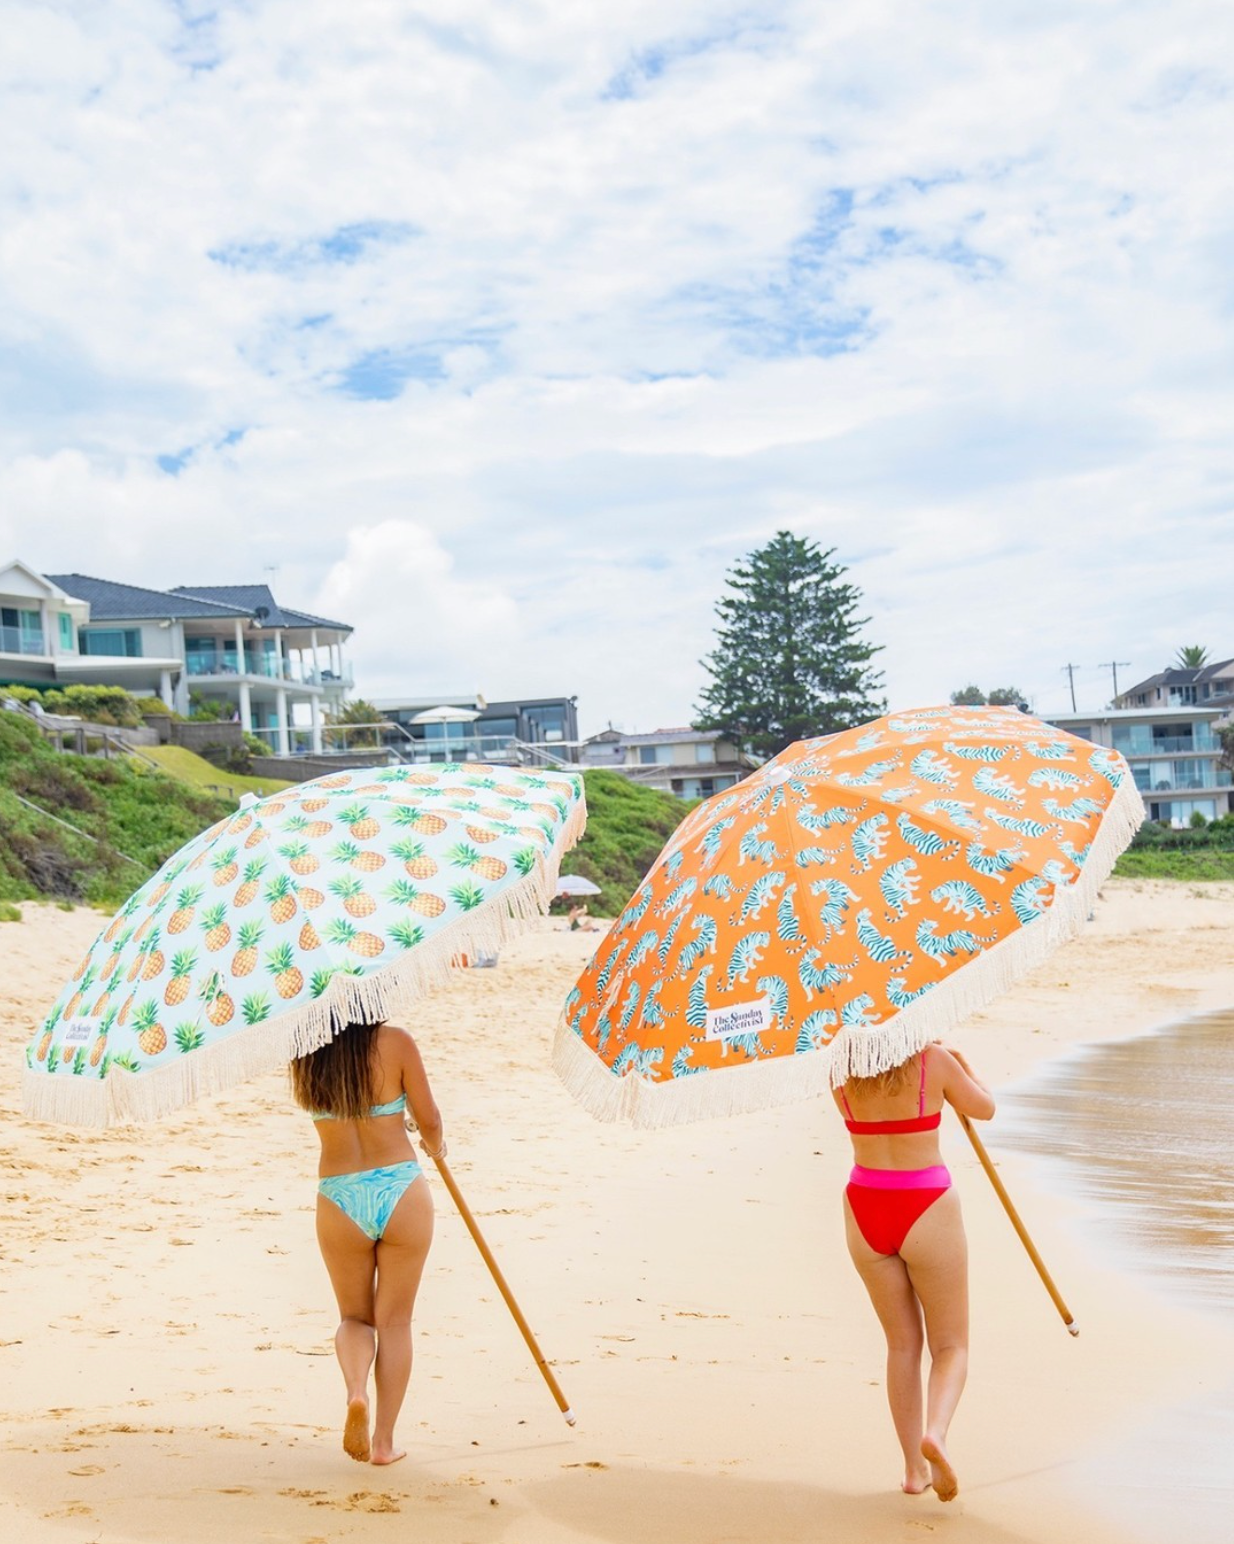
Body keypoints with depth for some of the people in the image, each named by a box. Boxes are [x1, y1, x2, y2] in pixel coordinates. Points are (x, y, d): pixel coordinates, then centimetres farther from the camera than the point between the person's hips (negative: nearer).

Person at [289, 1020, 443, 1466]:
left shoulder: (306, 1051, -2)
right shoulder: (395, 1042, -9)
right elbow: (429, 1119, -2)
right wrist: (435, 1145, 20)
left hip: (338, 1197, 2)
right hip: (401, 1191, -2)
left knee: (354, 1316, 20)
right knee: (394, 1320, 12)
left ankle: (355, 1392, -8)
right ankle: (384, 1441, 14)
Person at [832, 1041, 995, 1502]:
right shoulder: (934, 1060, -11)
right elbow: (984, 1108, 5)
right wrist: (963, 1065, 25)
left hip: (864, 1213, 3)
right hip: (927, 1212, -3)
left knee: (902, 1345, 18)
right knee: (950, 1347, 11)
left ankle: (914, 1468, 19)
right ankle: (935, 1432, -16)